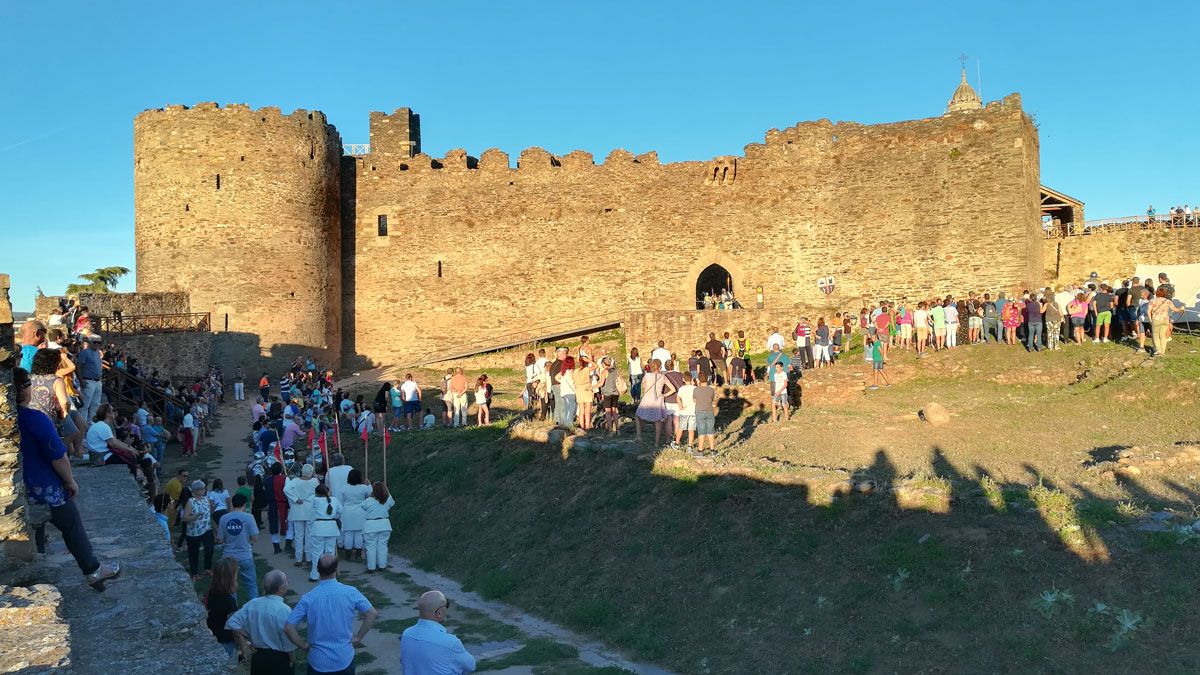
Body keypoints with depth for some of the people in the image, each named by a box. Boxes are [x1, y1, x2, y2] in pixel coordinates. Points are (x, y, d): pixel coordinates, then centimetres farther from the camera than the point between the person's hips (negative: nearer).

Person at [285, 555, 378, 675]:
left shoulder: (308, 598, -12)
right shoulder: (350, 592, -11)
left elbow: (288, 628, -13)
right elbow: (372, 613, -7)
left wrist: (304, 646, 0)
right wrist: (358, 637, 2)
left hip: (318, 662, 0)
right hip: (345, 659, 0)